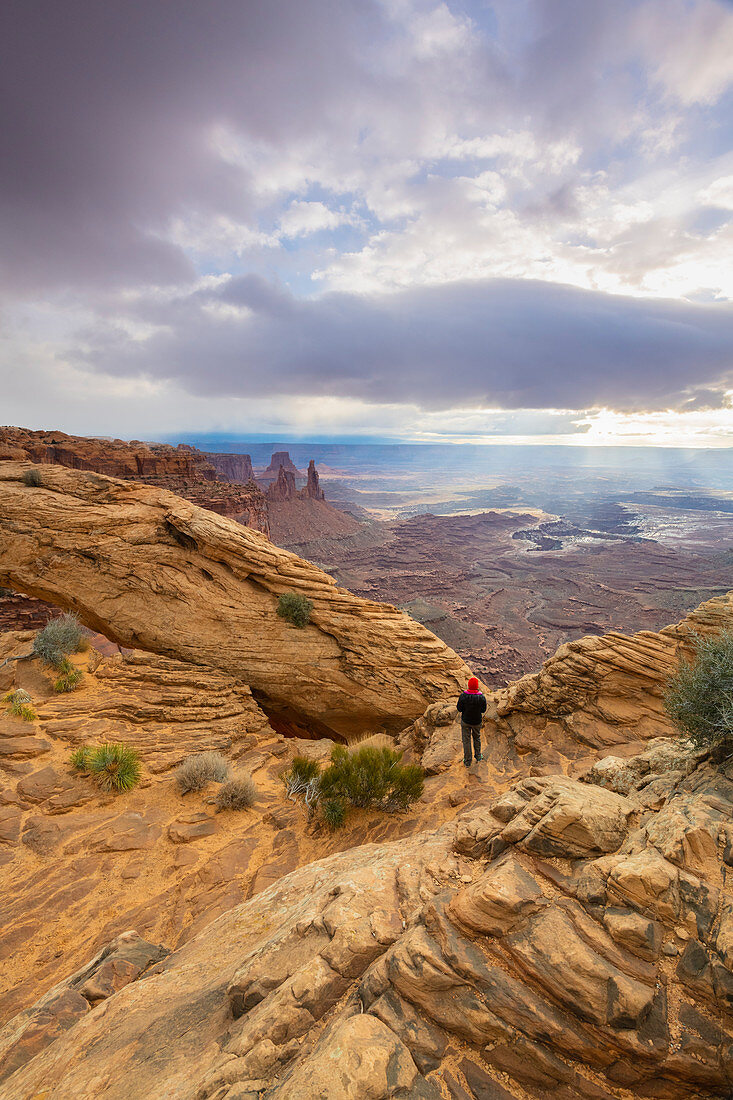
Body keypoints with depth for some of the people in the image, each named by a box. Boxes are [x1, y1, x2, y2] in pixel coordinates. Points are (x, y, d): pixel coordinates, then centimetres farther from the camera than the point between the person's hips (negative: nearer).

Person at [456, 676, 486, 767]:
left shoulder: (463, 696, -23)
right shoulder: (482, 697, -19)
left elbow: (459, 709, -13)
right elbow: (483, 710, -7)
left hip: (465, 721, -1)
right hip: (477, 721, 1)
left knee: (466, 740, 12)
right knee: (477, 738, 26)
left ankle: (467, 761, 21)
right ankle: (478, 755, 41)